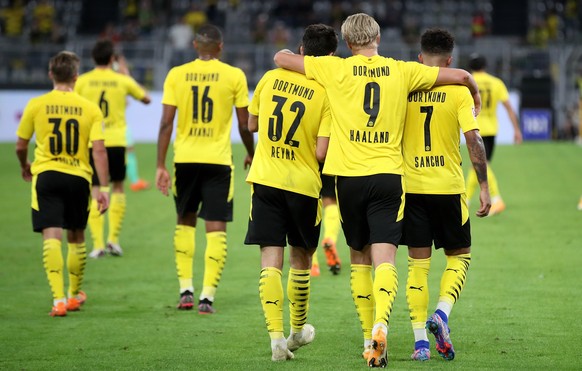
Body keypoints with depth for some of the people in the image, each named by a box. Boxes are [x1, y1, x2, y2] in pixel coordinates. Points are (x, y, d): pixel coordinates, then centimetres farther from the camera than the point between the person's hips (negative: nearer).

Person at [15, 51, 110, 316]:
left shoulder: (36, 105, -2)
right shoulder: (90, 108, -2)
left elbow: (21, 146, 7)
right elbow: (99, 150, -8)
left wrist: (25, 166, 28)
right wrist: (103, 188, -6)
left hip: (46, 175, -2)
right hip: (79, 177, 2)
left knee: (52, 236, -8)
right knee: (76, 238, 18)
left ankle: (59, 299, -22)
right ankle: (74, 295, 35)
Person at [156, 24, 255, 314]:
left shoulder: (176, 75, 1)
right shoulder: (234, 76, -2)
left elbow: (166, 123, -3)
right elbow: (245, 125, 2)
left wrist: (161, 165, -1)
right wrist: (251, 155, 19)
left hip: (185, 159, 2)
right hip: (218, 159, -2)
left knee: (185, 222, 18)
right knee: (216, 228, 2)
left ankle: (186, 290, 13)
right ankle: (207, 296, -5)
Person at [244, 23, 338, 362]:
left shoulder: (271, 79, -1)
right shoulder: (327, 94, -10)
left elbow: (252, 124, 13)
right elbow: (321, 152, -14)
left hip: (265, 180, 1)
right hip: (304, 184, -1)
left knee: (271, 259, -2)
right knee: (301, 258, 18)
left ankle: (277, 336, -13)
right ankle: (298, 330, 33)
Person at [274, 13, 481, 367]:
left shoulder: (336, 69, 1)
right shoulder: (402, 71, 5)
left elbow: (282, 57, 7)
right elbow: (461, 75, 9)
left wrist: (294, 55, 30)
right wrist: (475, 92, 31)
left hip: (349, 176, 0)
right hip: (389, 175, 0)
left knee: (359, 258, 14)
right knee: (384, 259, -6)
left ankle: (369, 338, 16)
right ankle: (381, 324, -31)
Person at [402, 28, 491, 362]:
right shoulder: (458, 91, -4)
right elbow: (474, 140, -11)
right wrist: (484, 187, -6)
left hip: (410, 186, 2)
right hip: (448, 187, -2)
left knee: (418, 263, 6)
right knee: (459, 257, 14)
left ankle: (420, 340, 1)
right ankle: (442, 314, -10)